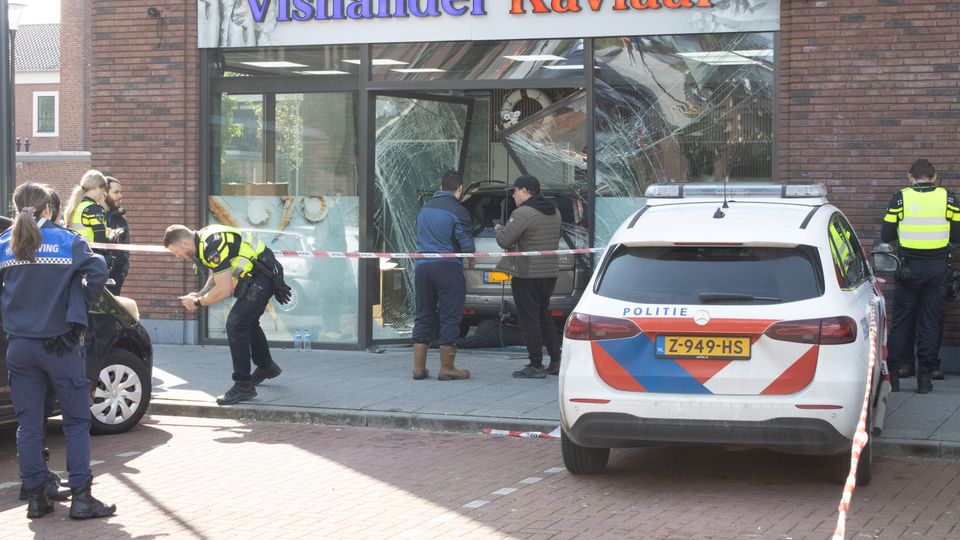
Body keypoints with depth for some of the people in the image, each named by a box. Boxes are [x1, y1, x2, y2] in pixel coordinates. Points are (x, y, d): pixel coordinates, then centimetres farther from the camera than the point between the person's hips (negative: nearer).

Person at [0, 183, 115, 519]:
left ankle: (35, 498, 11)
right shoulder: (67, 241, -6)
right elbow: (97, 271, -18)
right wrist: (80, 307, -5)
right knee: (76, 421, 6)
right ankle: (81, 498, 2)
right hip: (61, 345, -3)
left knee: (29, 424, 10)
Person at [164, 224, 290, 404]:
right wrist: (200, 294, 6)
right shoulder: (204, 239, 5)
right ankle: (266, 367, 50)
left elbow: (223, 290, -27)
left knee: (235, 325, -17)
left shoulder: (212, 246, -26)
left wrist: (197, 302, -13)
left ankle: (244, 386, -12)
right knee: (248, 321, 27)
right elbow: (217, 274, 20)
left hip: (261, 278, -11)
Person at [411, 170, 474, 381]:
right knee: (450, 318, 2)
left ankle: (419, 367, 13)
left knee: (423, 316, 12)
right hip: (448, 268, -6)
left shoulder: (425, 208, 12)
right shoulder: (458, 211, -9)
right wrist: (472, 253, 9)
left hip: (422, 266, 6)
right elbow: (466, 245, -11)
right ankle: (447, 369, 4)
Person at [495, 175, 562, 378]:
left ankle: (536, 366, -2)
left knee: (529, 318, -2)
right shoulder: (554, 212, 12)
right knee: (544, 316, 18)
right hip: (550, 272, 8)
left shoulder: (523, 214, -17)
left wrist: (499, 229, 4)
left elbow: (504, 241, -19)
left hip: (527, 274, -8)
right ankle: (556, 361, 17)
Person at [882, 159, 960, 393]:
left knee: (902, 321, 9)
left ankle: (893, 374, 9)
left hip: (909, 267, -1)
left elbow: (886, 235, -2)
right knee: (931, 322, 7)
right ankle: (925, 377, 7)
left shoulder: (901, 198, -3)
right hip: (938, 268, 1)